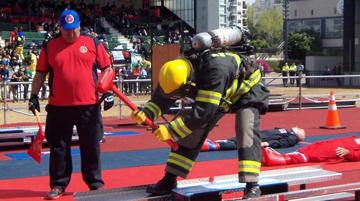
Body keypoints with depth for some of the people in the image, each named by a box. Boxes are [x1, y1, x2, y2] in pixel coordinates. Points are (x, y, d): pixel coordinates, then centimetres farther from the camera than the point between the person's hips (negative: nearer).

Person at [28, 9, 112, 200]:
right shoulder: (49, 46, 5)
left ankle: (95, 183, 21)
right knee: (59, 147, 7)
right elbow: (40, 73, 10)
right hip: (58, 106, 1)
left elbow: (106, 68, 6)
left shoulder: (93, 43, 3)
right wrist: (34, 95, 3)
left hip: (89, 105, 0)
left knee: (91, 146, 8)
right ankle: (58, 185, 19)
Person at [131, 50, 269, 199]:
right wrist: (146, 113, -31)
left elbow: (203, 111, -44)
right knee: (193, 132, 2)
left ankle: (252, 186, -24)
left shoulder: (215, 70, -45)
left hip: (246, 90, -6)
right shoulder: (181, 70, -23)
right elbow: (162, 97, -12)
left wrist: (171, 130, -43)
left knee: (247, 133, -27)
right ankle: (170, 179, 10)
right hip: (221, 97, 7)